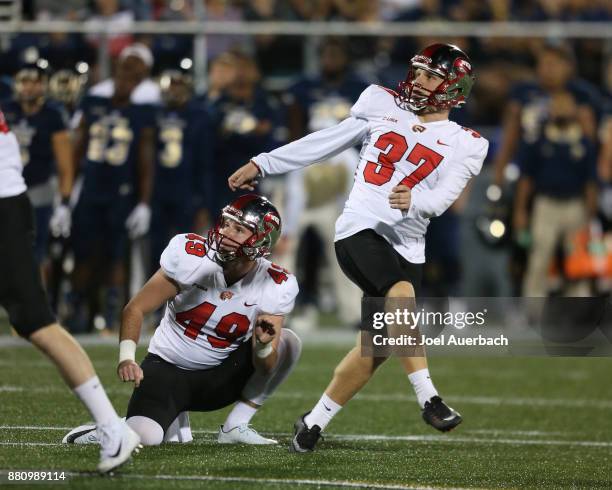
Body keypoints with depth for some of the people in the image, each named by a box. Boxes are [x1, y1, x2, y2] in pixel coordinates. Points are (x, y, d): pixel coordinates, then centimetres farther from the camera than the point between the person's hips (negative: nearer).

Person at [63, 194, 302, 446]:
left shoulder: (276, 287, -12)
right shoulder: (191, 257, -18)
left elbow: (265, 369, -13)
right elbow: (135, 309, -15)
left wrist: (264, 344, -36)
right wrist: (126, 358, -31)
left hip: (217, 378, 3)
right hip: (168, 367, -3)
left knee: (287, 342, -19)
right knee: (144, 437, -30)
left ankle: (235, 427, -6)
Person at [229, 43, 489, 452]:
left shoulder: (463, 145, 7)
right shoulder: (383, 106, 11)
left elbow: (442, 198, -9)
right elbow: (326, 143, 18)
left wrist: (414, 200, -32)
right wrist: (262, 164, 20)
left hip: (406, 246, 2)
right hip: (360, 229, -2)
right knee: (402, 296, -29)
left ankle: (316, 421, 17)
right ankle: (428, 398, -29)